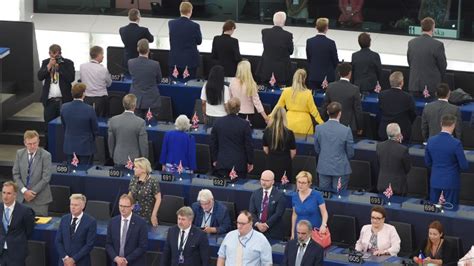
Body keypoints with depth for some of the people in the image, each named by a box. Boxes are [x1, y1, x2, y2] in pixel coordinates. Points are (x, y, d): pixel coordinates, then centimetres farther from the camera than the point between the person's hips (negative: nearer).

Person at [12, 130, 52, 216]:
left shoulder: (46, 155, -9)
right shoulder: (20, 153, 4)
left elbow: (46, 178, -10)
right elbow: (15, 174, 4)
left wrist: (32, 192, -11)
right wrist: (24, 191, -9)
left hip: (40, 198, -3)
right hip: (22, 197, 3)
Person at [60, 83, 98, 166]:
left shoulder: (64, 107, -9)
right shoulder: (89, 109, -20)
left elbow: (64, 126, 5)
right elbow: (95, 130, -8)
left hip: (69, 146, 3)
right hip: (86, 147, -3)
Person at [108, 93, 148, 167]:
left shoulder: (113, 120, -5)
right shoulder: (140, 122, -16)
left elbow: (110, 142, 4)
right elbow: (143, 145, -11)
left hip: (118, 160, 3)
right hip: (135, 161, -3)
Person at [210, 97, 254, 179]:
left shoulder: (218, 123, 0)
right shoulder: (244, 124, -10)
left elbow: (213, 144, 7)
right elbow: (248, 145, -4)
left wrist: (214, 160, 18)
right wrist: (250, 162, 7)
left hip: (222, 163, 2)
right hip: (239, 164, -2)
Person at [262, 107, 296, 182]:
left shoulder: (267, 131, -7)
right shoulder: (289, 133, -15)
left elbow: (265, 149, 5)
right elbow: (293, 152, -7)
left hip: (270, 164, 3)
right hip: (284, 165, -3)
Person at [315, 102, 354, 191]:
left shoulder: (319, 128, -7)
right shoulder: (346, 130, -14)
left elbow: (317, 150, 5)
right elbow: (350, 154, -4)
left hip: (324, 168, 3)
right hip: (341, 169, -3)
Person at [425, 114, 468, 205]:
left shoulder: (431, 141, -5)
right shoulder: (456, 143, -18)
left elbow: (427, 163, 5)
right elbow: (464, 166, -11)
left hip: (435, 181, 4)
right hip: (451, 183, -4)